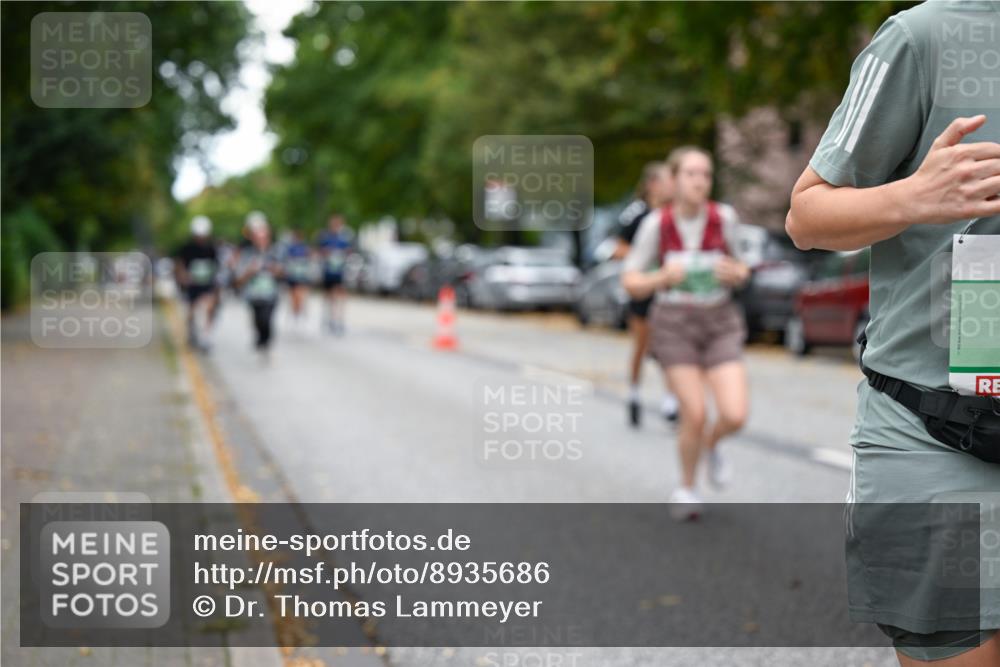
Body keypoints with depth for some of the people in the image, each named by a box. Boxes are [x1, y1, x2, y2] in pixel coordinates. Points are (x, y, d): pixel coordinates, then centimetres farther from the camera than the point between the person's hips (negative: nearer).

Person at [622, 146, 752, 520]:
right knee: (695, 414, -10)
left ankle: (710, 443, 24)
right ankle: (686, 487, 19)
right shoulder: (656, 224, -9)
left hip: (720, 324, 2)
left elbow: (739, 270, 10)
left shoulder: (725, 217, -6)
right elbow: (631, 283, -3)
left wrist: (735, 274, -14)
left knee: (735, 416, -13)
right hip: (674, 324, -1)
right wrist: (664, 276, -22)